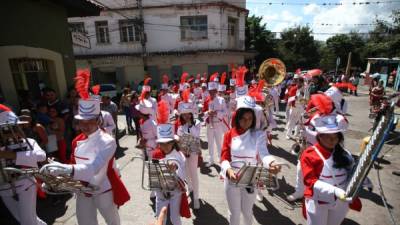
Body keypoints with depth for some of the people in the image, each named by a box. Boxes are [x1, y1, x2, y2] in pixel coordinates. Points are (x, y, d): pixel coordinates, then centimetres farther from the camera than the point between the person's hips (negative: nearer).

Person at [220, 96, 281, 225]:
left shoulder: (258, 135, -9)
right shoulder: (229, 135, -8)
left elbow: (264, 153, -25)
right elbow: (224, 158, -12)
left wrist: (271, 163, -48)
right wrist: (229, 170, -33)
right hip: (232, 179, 0)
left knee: (247, 211, 22)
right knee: (234, 212, 18)